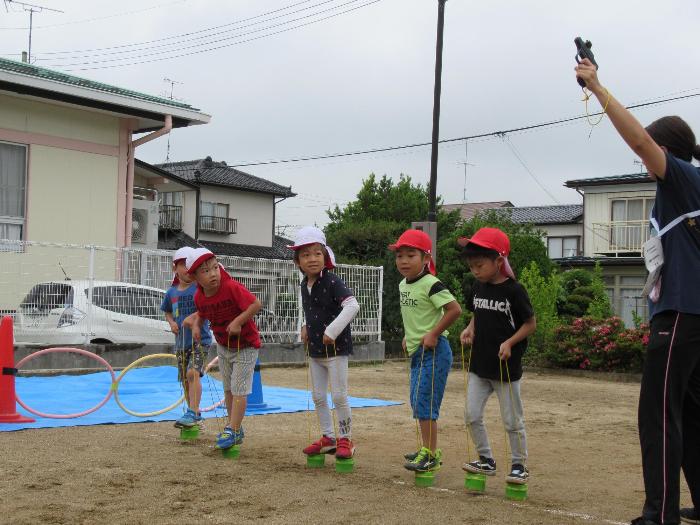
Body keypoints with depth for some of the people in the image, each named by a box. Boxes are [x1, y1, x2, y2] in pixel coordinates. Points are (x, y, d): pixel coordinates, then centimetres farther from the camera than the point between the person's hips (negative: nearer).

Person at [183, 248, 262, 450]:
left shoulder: (232, 287, -29)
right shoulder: (199, 297, -9)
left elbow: (256, 304, -30)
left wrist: (238, 321, -33)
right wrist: (196, 324, -7)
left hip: (245, 346, -7)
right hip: (223, 346, 7)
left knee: (239, 390, -7)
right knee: (228, 389, 15)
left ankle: (233, 431, -2)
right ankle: (235, 428, 28)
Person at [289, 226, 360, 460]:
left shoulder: (332, 282, -17)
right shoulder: (304, 285, 7)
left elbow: (352, 305, -29)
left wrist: (332, 331, -28)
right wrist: (305, 327, 7)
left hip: (336, 347, -8)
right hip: (315, 349, 8)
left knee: (339, 396, -2)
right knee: (318, 397, 12)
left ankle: (345, 439, 11)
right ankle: (328, 438, 24)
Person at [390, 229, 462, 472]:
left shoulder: (431, 284, -17)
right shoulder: (404, 284, 11)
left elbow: (454, 309, -22)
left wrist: (433, 334, -20)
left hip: (433, 351, -10)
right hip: (417, 351, 10)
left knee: (425, 402, -9)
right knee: (417, 402, 16)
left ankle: (431, 455, -2)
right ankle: (427, 448, 29)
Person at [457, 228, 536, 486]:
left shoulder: (513, 290, -13)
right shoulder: (478, 287, 5)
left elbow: (530, 323, -8)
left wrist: (510, 342, -20)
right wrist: (470, 329, -1)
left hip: (506, 366, -6)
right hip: (479, 364, 6)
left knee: (512, 420, 5)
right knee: (471, 415, 4)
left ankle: (519, 465, 20)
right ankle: (486, 460, 19)